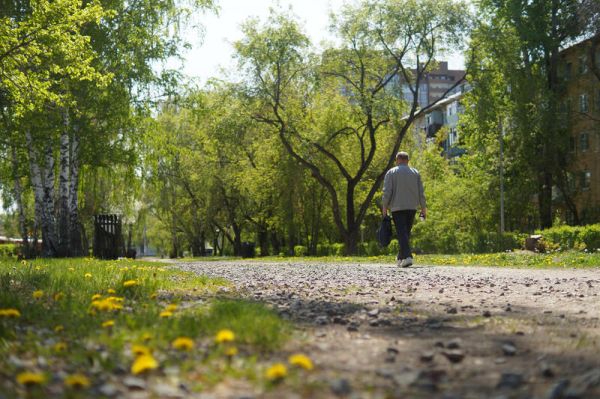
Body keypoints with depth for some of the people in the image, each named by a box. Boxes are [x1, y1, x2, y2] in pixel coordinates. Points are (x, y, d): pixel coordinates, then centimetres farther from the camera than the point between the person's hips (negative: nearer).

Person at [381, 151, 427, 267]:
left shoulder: (391, 172, 0)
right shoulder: (415, 173, 9)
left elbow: (387, 191, -8)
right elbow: (421, 192, 6)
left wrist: (384, 206, -2)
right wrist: (423, 208, 10)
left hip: (397, 208, -4)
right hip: (412, 207, 4)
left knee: (402, 233, -7)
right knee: (406, 233, 14)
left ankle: (407, 257, -22)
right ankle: (401, 257, 22)